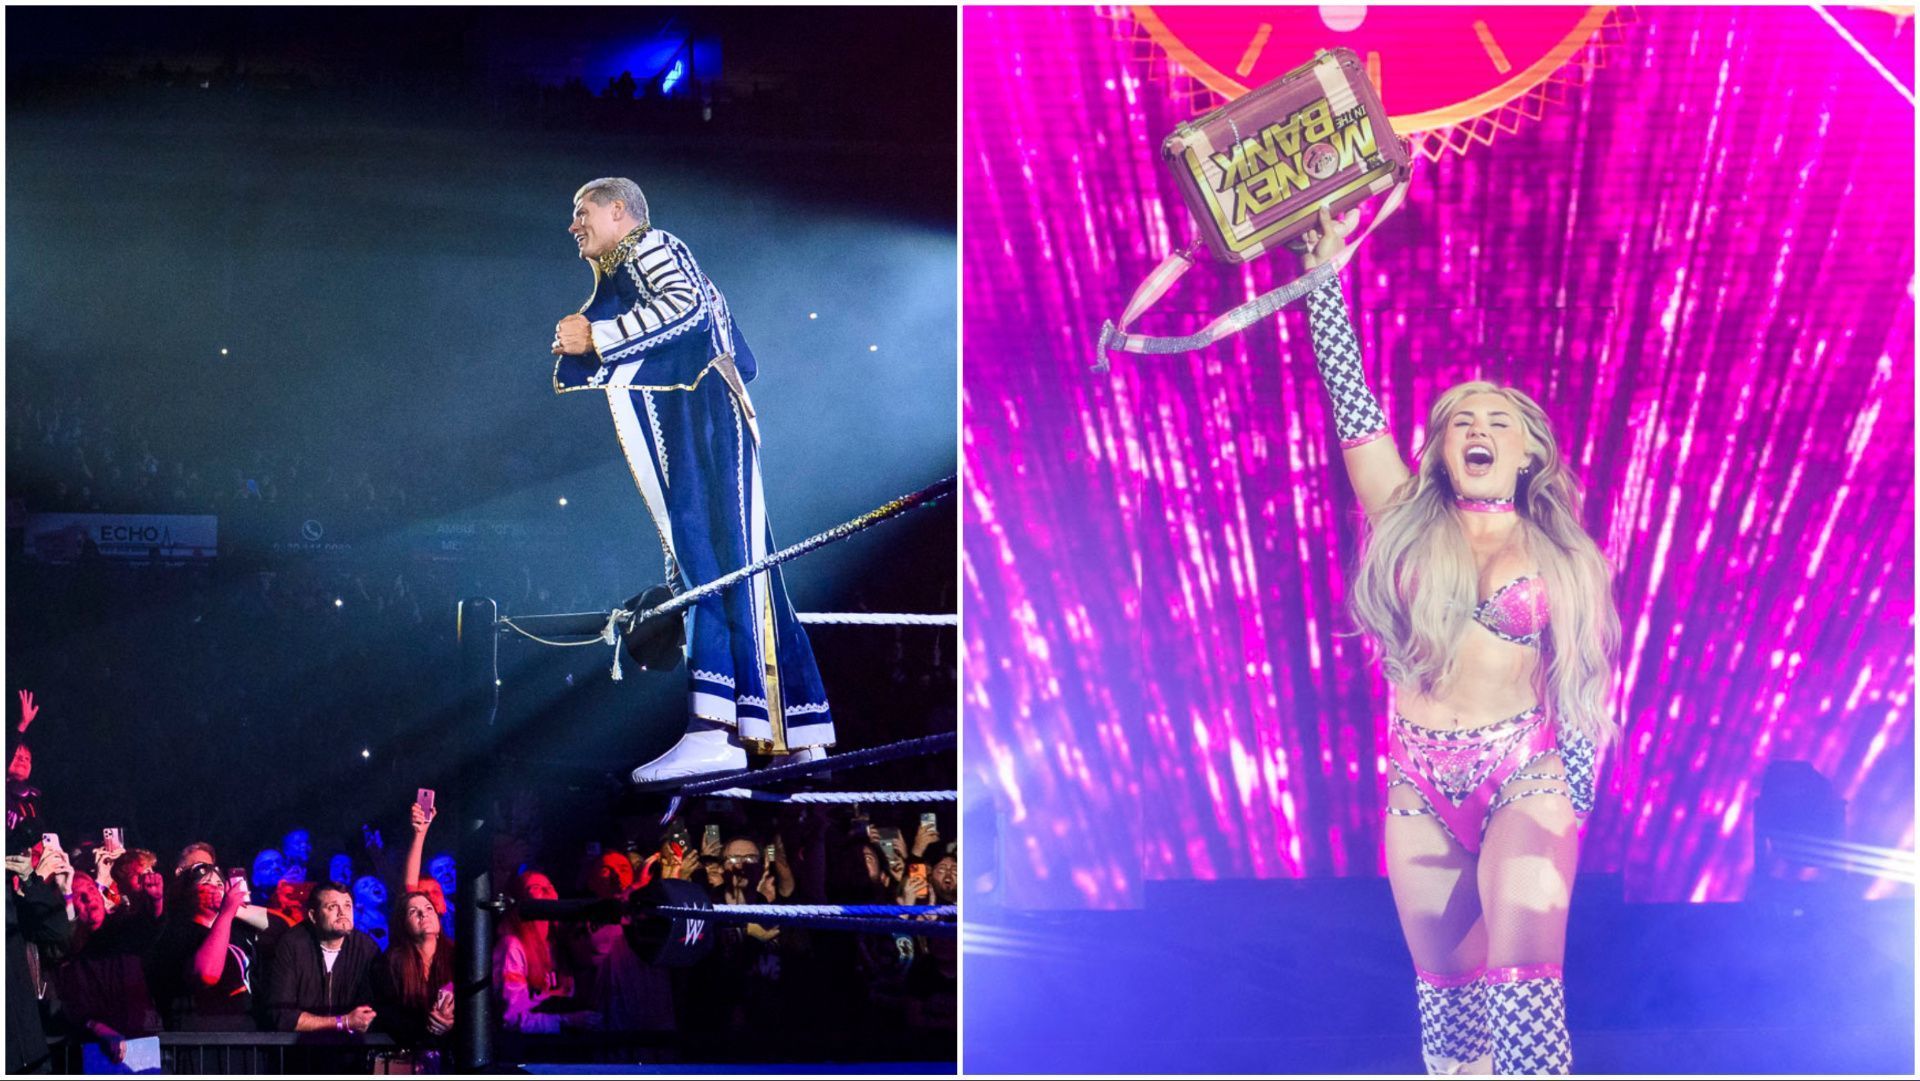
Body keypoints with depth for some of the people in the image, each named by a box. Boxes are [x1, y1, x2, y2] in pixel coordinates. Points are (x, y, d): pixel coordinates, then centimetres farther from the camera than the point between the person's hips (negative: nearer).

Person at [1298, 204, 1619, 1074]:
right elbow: (1352, 402, 3)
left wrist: (1569, 802, 0)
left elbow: (1585, 687, 7)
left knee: (1521, 974, -18)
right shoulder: (1405, 524, 7)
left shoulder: (1562, 561, 5)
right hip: (1421, 782, 3)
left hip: (1527, 774, -2)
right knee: (1445, 990, 3)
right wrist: (1325, 276, 1)